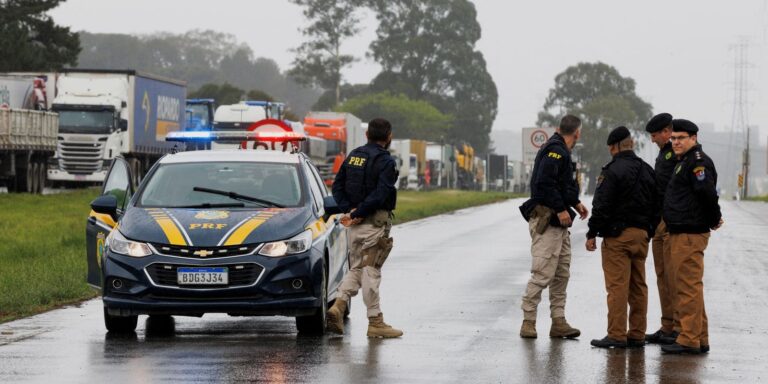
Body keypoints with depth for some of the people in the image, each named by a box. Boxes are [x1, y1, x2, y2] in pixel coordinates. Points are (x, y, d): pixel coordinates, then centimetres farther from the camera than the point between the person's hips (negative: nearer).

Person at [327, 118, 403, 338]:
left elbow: (337, 187, 8)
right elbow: (380, 194, -21)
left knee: (356, 269, 15)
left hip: (356, 224, 6)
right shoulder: (385, 162, -12)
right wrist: (356, 214, -15)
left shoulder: (353, 156, 11)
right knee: (371, 271, -3)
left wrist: (349, 210, -2)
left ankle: (338, 306, -4)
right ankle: (375, 322, 3)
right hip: (375, 223, -6)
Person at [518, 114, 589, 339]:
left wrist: (575, 203, 20)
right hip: (546, 221, -11)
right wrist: (561, 209, -22)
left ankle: (558, 322, 13)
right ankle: (528, 322, -5)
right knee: (543, 274, -10)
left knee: (562, 274, 10)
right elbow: (544, 182, -25)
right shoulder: (555, 151, -14)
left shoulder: (560, 151, 18)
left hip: (559, 223, 11)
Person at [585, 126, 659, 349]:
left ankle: (617, 335, -8)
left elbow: (602, 206, -15)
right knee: (638, 286, 11)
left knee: (617, 286, -7)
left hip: (618, 235, -7)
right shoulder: (648, 171, 13)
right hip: (642, 234, 8)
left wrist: (592, 234, -9)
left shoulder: (613, 171, -11)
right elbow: (657, 206, 17)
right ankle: (637, 335, 13)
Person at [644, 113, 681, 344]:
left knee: (675, 277, -9)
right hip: (660, 223, 10)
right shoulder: (663, 153, 20)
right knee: (662, 276, 11)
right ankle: (668, 327, 17)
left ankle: (680, 327, -7)